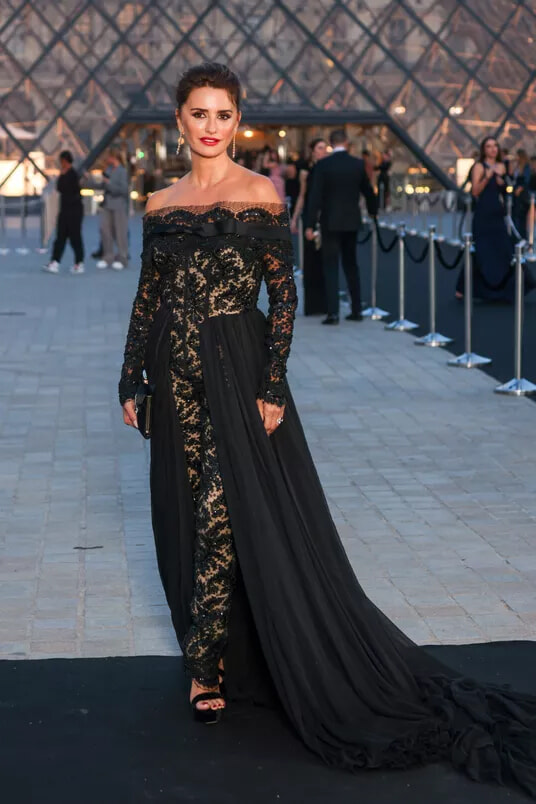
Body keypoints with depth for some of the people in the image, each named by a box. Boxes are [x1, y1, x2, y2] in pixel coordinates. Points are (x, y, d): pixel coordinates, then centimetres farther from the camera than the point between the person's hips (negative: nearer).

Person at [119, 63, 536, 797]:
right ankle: (212, 661, 26)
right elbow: (147, 297, 12)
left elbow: (284, 294, -8)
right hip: (176, 378, 5)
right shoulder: (161, 205, 9)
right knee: (189, 517, 11)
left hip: (236, 373, -4)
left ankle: (213, 669, 8)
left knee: (233, 517, -4)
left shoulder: (260, 194, -5)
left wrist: (272, 386, -15)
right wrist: (131, 380, 8)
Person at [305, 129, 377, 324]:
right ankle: (356, 310, 18)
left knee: (331, 266, -2)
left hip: (330, 222, -3)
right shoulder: (358, 164, 1)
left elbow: (315, 196, -11)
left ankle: (333, 312, -10)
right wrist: (373, 210, 31)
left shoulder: (323, 165, -9)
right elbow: (368, 191, 12)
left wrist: (309, 225, -9)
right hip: (352, 221, 4)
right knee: (351, 265, 15)